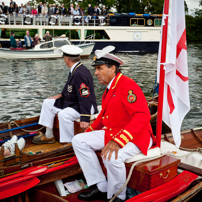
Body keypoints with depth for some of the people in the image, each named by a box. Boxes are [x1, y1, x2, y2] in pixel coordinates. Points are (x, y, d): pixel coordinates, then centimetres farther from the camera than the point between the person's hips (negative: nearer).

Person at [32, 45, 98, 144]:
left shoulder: (80, 73, -27)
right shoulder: (74, 70, 4)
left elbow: (86, 98, -30)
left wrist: (84, 119, -32)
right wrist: (61, 95, 17)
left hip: (85, 106, -11)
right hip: (71, 102, 11)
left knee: (63, 114, -36)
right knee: (47, 103, 13)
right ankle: (48, 136, 19)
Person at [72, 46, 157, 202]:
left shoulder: (127, 85, -19)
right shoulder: (110, 88, 11)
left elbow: (143, 116, -30)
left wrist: (118, 141, -37)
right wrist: (90, 131, 13)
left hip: (135, 137, -10)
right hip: (111, 133, 10)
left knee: (112, 157, -37)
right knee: (78, 140, 0)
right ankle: (101, 188, 1)